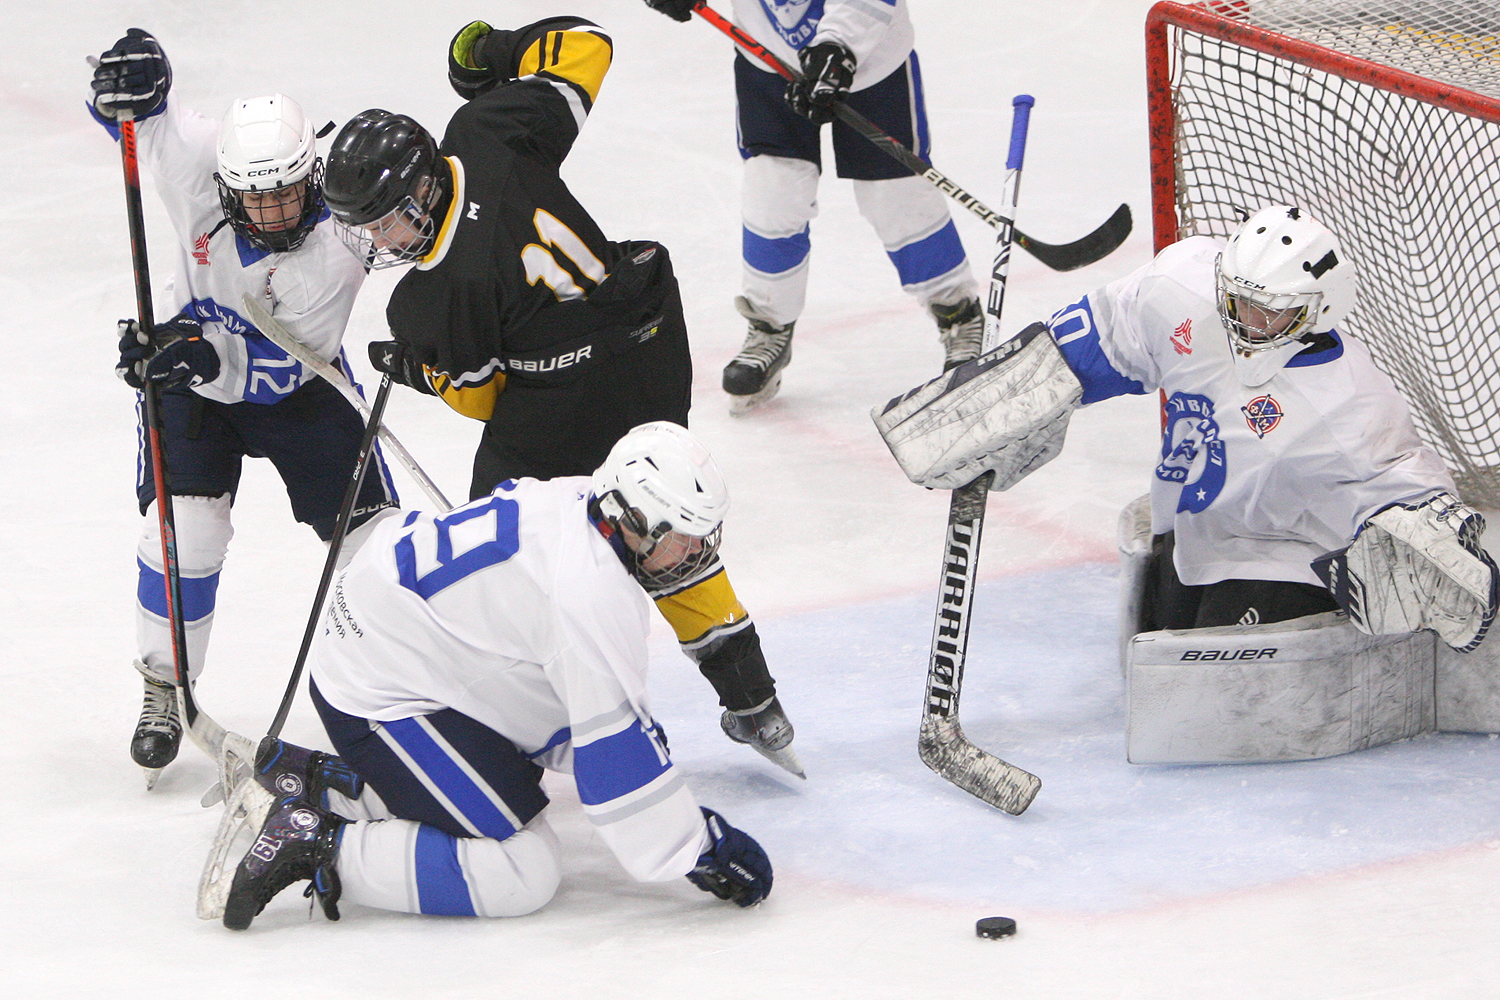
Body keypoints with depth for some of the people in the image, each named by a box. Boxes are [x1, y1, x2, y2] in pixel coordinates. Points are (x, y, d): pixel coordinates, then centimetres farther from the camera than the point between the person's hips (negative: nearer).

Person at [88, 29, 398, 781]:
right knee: (184, 524, -12)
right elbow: (135, 114, -14)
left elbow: (281, 369, -33)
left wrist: (208, 354, -49)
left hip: (292, 375, -1)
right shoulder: (196, 160, -29)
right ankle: (163, 689, 5)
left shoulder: (336, 244, -33)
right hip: (193, 361, 1)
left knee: (363, 523, -1)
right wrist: (127, 85, -38)